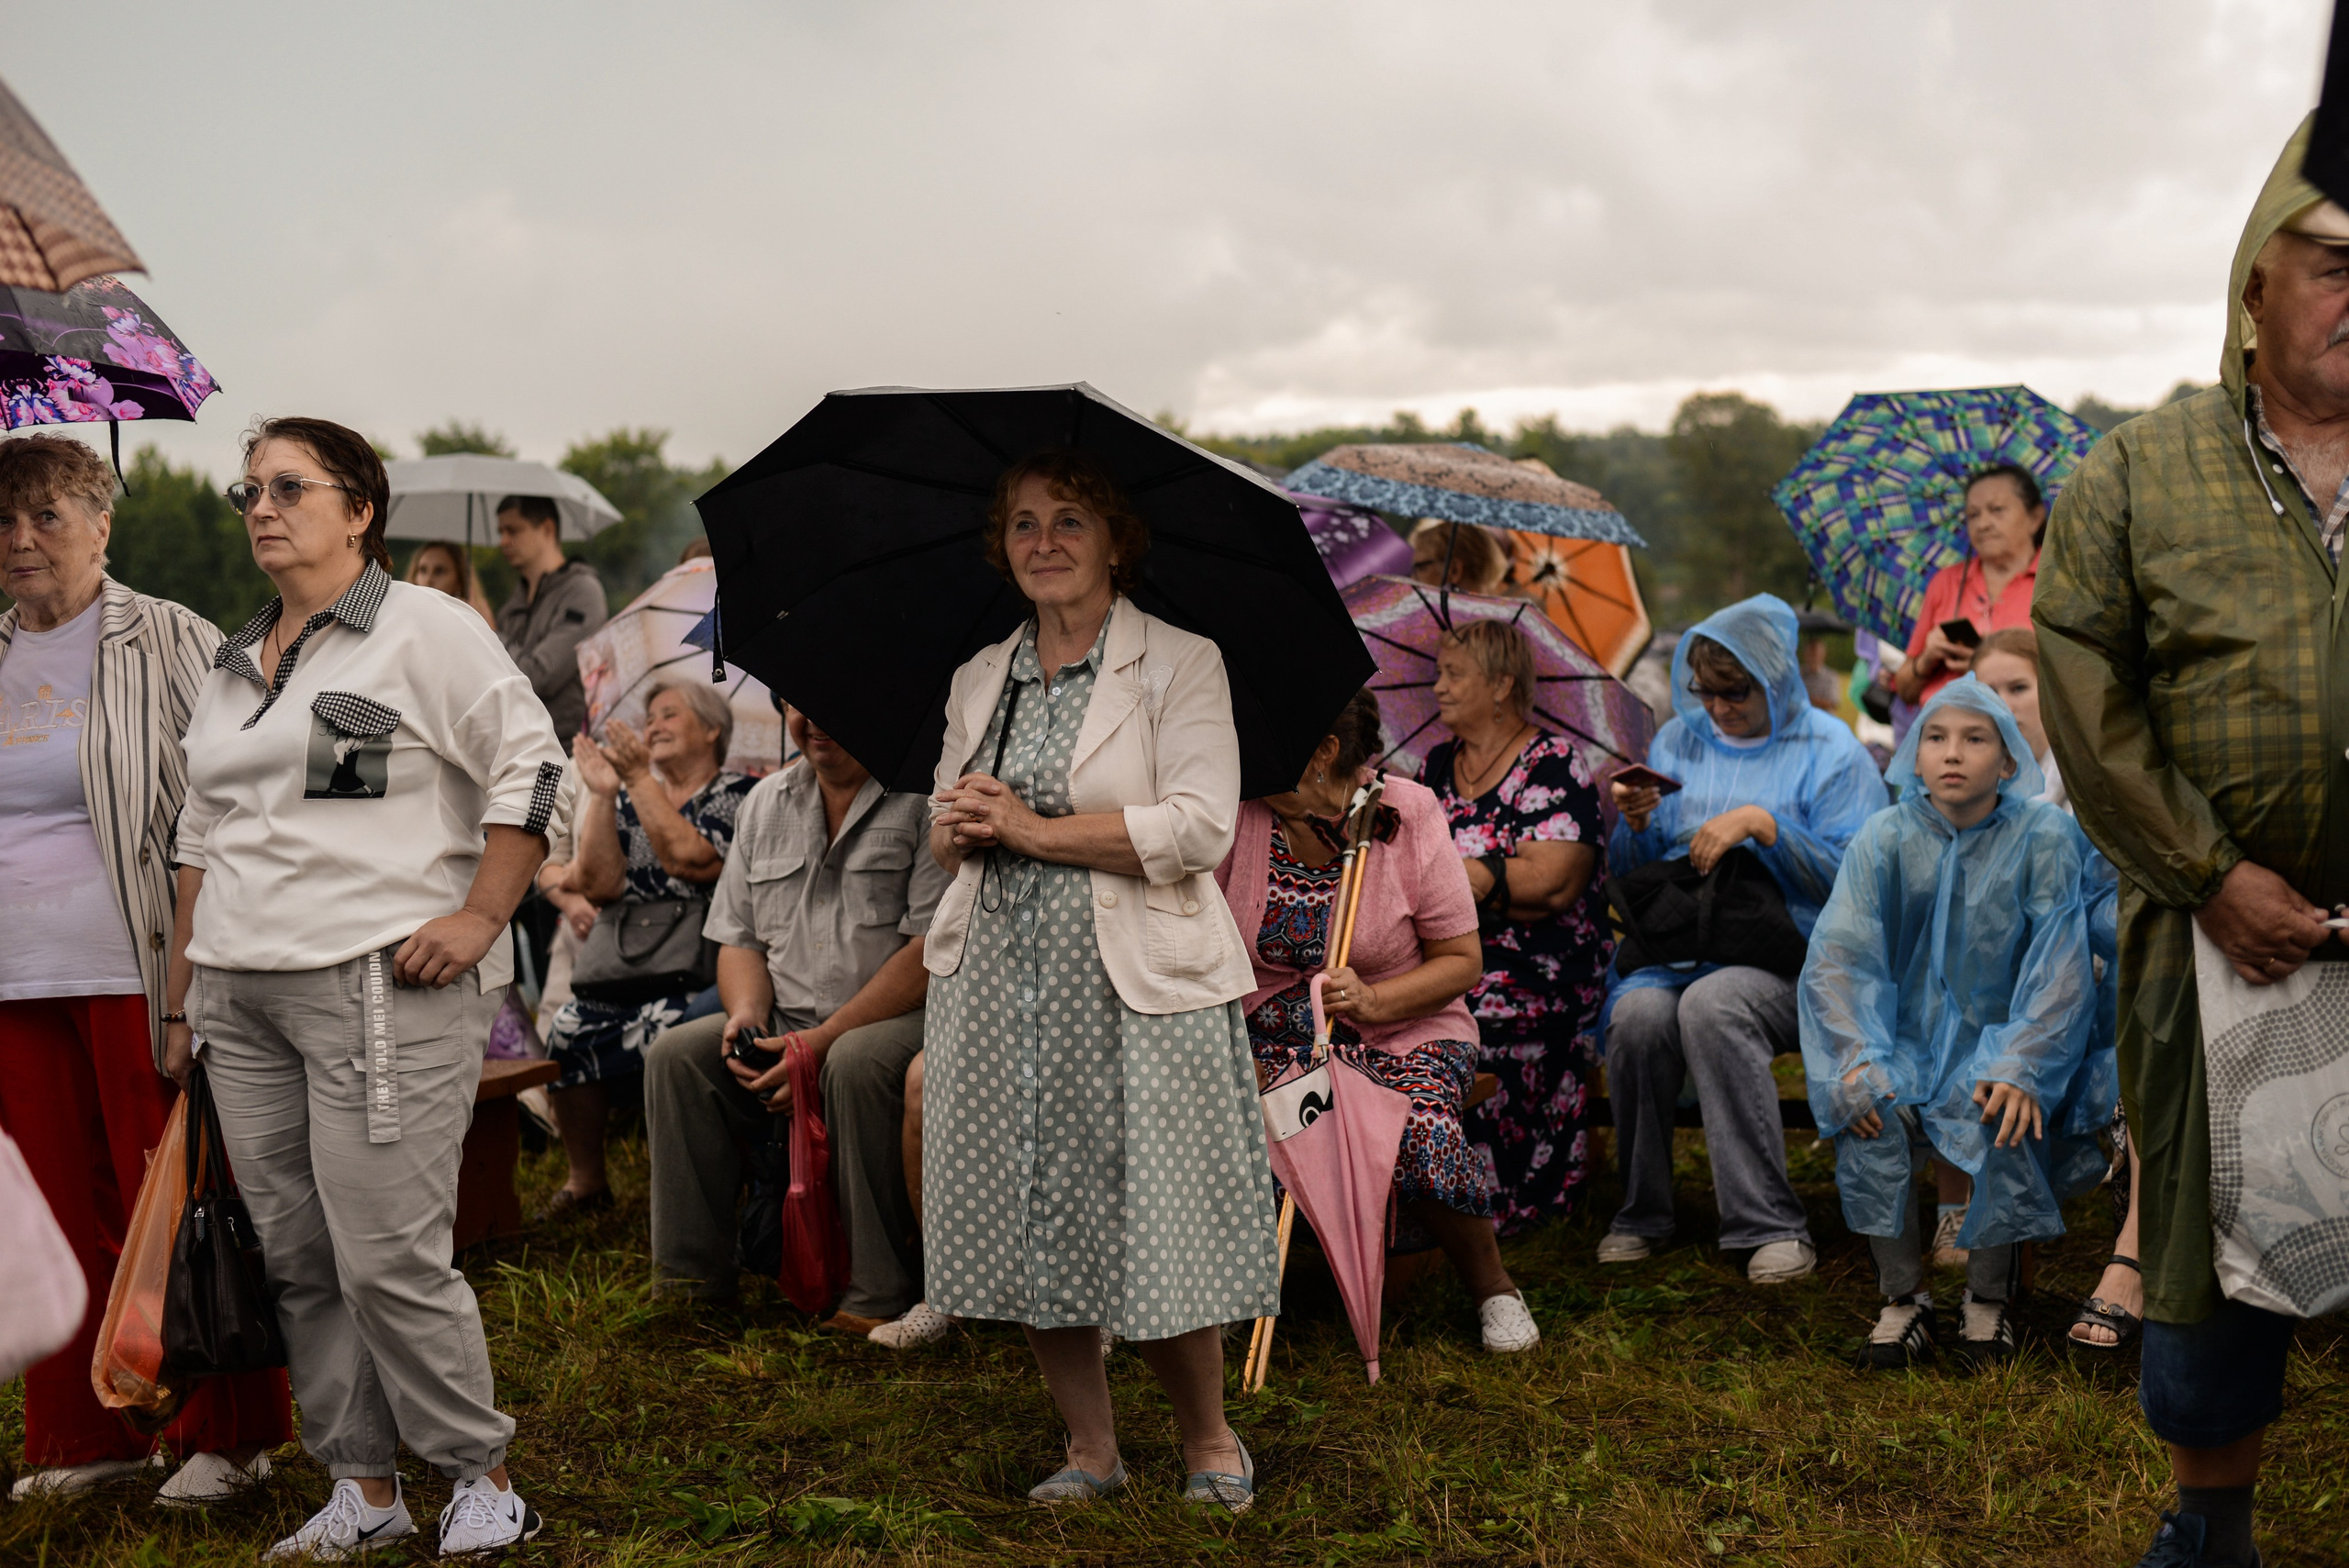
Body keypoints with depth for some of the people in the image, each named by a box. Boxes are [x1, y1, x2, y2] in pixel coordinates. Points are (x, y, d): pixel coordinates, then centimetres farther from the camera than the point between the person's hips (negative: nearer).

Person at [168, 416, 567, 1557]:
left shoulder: (423, 629, -2)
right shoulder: (232, 666, 19)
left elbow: (530, 767, -6)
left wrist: (480, 916, -12)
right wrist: (182, 998, 20)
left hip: (382, 988, -7)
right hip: (242, 998, 7)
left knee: (387, 1258, -9)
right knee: (296, 1258, 8)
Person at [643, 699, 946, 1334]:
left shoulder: (924, 797, -9)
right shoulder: (765, 803, 15)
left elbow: (934, 952, -17)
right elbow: (739, 938, 18)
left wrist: (824, 1041, -20)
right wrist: (747, 1017, -5)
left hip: (904, 1019, -6)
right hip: (786, 1025, 7)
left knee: (856, 1063, -37)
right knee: (675, 1055, -14)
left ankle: (882, 1297, -26)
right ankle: (691, 1276, -6)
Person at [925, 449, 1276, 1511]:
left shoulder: (1179, 666, -2)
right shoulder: (978, 681, 15)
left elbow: (1200, 828, -13)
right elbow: (947, 833, 21)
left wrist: (1032, 827, -14)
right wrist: (957, 831, -5)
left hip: (1135, 986, -5)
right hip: (998, 983, 5)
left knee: (1152, 1230, -2)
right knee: (1028, 1225, 6)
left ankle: (1209, 1440, 22)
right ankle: (1091, 1450, 22)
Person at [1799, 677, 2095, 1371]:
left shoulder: (2043, 837, -6)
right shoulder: (1884, 838, -2)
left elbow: (2059, 963, -10)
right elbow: (1839, 953, -8)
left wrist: (2019, 1065, -24)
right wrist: (1857, 1059, -23)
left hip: (1997, 1034, -1)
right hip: (1906, 1036, 1)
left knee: (2006, 1117, -31)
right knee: (1869, 1117, -28)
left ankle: (1988, 1301, -9)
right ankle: (1904, 1301, -10)